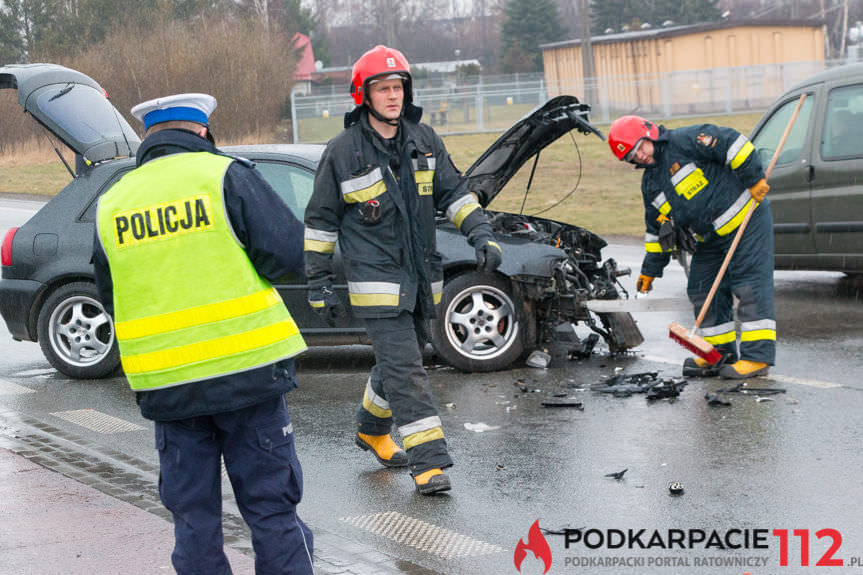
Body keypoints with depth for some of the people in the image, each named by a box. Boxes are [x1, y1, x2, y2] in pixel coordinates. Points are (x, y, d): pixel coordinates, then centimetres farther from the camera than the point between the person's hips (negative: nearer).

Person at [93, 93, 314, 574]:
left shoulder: (112, 205, 8)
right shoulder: (226, 176, -5)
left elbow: (109, 297, 15)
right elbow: (288, 252, -9)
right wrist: (233, 260, 9)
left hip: (165, 384, 3)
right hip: (246, 370, -3)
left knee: (193, 516, 11)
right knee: (271, 505, 5)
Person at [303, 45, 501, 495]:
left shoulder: (423, 141, 6)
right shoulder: (343, 151, -7)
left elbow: (453, 192, 11)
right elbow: (320, 221, -1)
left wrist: (481, 234, -5)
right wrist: (320, 284, -2)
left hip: (420, 279, 6)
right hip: (376, 280, -6)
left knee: (400, 358, 18)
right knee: (403, 367, -12)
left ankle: (372, 429, 42)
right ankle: (428, 461, -13)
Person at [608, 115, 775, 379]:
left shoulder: (685, 141, -12)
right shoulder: (650, 184, 12)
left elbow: (731, 143, -18)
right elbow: (657, 229, 21)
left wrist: (754, 179, -20)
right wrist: (650, 269, 22)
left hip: (746, 220, -9)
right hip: (711, 239, 9)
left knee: (749, 285, -11)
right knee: (702, 290, 8)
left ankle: (757, 356, -14)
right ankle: (721, 353, 18)